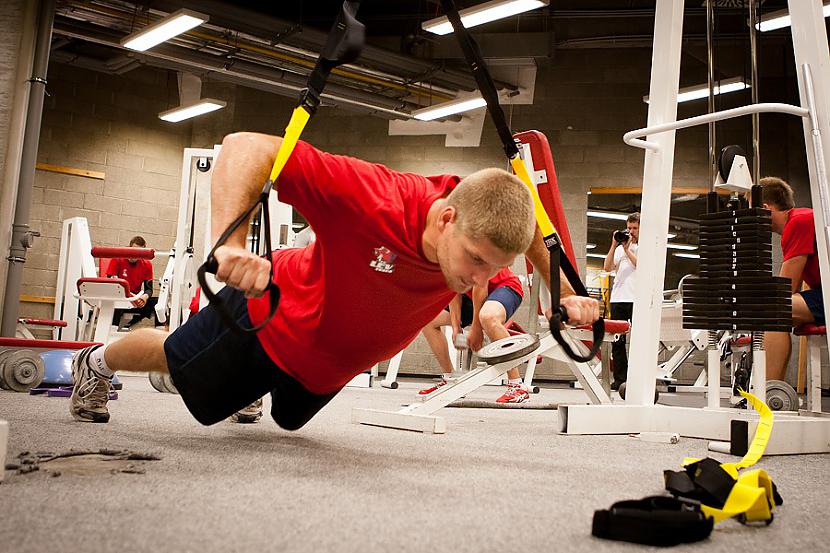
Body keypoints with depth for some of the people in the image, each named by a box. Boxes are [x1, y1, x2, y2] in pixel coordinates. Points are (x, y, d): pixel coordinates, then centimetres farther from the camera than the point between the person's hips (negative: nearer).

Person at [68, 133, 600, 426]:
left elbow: (528, 224, -2)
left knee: (289, 420, 37)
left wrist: (566, 294, -9)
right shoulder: (373, 199, -45)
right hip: (272, 316, -6)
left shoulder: (486, 226, -28)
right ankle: (97, 362, 56)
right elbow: (247, 146, -43)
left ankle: (250, 390, 71)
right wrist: (229, 240, -56)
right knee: (174, 360, 24)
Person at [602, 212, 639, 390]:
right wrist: (614, 245, 1)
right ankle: (620, 379, 5)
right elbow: (607, 267, 8)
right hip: (618, 299, 4)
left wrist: (627, 250, -6)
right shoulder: (620, 247, 20)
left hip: (637, 300, -4)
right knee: (617, 341, 2)